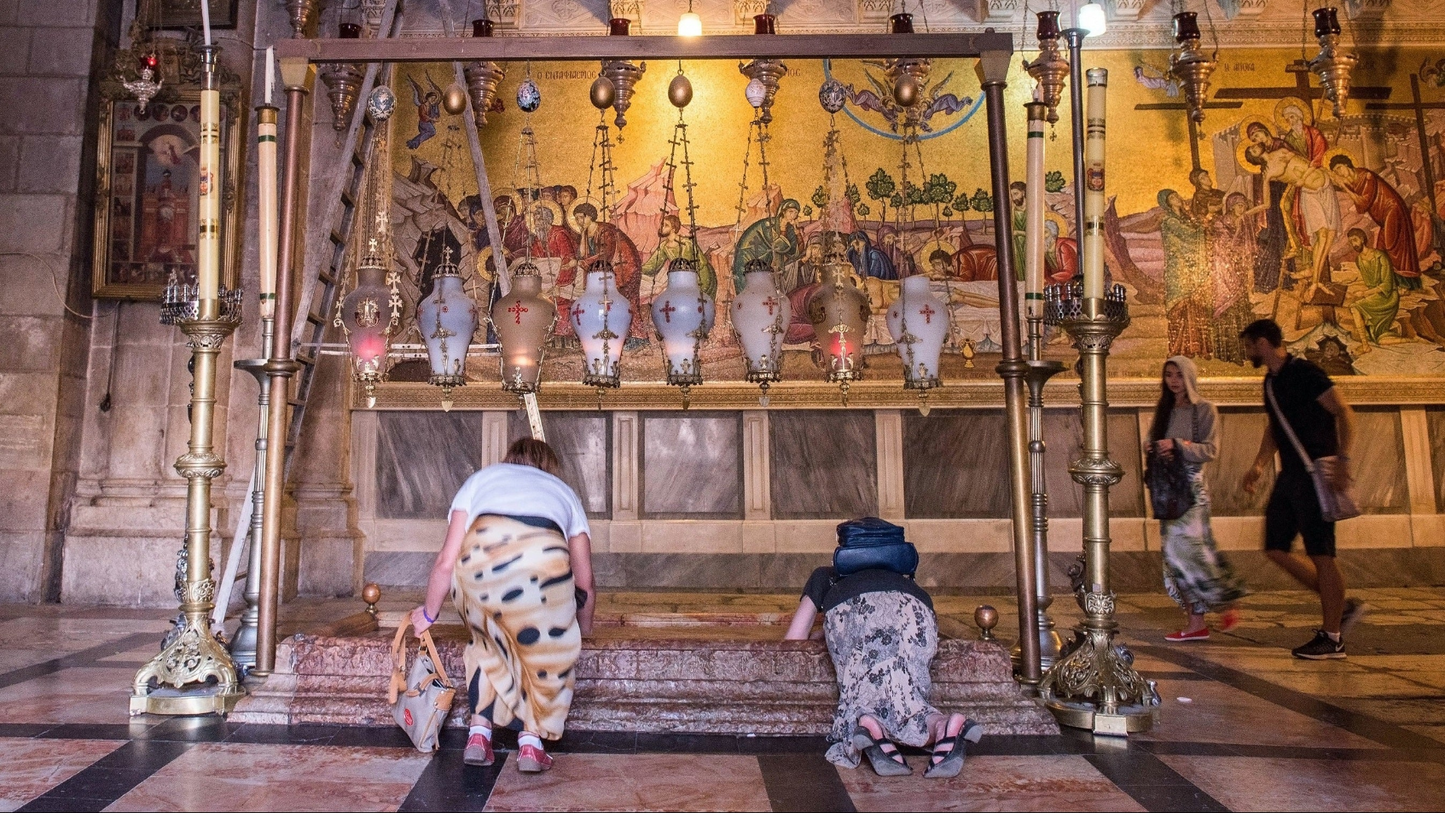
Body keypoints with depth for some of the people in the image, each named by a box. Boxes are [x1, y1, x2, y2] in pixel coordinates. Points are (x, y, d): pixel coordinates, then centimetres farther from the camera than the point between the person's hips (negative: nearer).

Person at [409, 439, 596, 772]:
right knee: (550, 653, 25)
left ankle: (479, 733, 27)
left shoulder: (481, 478, 36)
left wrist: (429, 613, 41)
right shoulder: (563, 491, 37)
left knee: (488, 641, 31)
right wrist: (584, 629, 54)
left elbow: (446, 561, 25)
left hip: (479, 559, 2)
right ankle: (532, 739, 21)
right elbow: (585, 585, 35)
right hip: (544, 558, -1)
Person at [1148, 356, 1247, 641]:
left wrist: (1176, 445, -21)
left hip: (1192, 487, -6)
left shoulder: (1204, 409, -2)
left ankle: (1226, 604, 4)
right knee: (1173, 552, 3)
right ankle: (1196, 623, 8)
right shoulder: (1163, 410, 15)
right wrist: (1158, 449, -6)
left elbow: (1210, 449, -9)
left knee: (1183, 545, -15)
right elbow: (1151, 441, 16)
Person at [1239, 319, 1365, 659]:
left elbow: (1344, 412, -19)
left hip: (1315, 474, -9)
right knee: (1276, 549, 8)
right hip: (1290, 475, 9)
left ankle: (1332, 638, 4)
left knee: (1321, 554, -5)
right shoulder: (1271, 381, 16)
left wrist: (1343, 459, -28)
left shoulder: (1304, 373, -11)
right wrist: (1259, 464, 15)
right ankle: (1342, 606, 18)